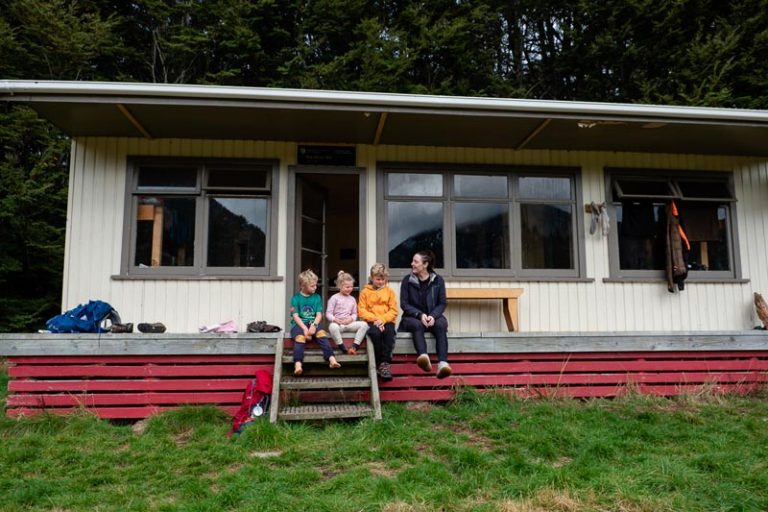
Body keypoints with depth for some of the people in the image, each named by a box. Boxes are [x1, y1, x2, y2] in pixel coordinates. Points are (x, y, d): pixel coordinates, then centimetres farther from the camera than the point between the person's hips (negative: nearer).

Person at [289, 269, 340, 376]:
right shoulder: (296, 298, 4)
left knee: (322, 333, -29)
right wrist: (305, 328, -18)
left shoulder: (316, 297, 12)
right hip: (299, 324, -2)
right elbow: (295, 316, -4)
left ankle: (331, 359, -40)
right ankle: (298, 364, -46)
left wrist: (314, 325, -16)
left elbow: (319, 314, 4)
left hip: (313, 323, 2)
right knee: (300, 337, -33)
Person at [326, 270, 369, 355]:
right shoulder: (334, 298, 0)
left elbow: (354, 314, 15)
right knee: (333, 327, -41)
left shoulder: (352, 299, 15)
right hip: (337, 323, -4)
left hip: (349, 323, 5)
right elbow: (328, 314, -3)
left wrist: (351, 318, -8)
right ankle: (343, 348, -27)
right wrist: (335, 319, -22)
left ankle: (355, 346, -22)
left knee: (364, 324, -20)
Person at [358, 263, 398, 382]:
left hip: (387, 321, 1)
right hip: (372, 322, -1)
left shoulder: (389, 291, 11)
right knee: (375, 333, -33)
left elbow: (393, 311, 4)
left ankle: (385, 362, -26)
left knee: (389, 333, -32)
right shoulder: (365, 292, 9)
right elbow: (362, 311, 1)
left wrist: (382, 319, -14)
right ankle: (381, 363, -21)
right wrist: (375, 319, -14)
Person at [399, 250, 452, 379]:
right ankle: (423, 356, -60)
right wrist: (420, 315, -17)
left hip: (433, 316, 1)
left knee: (441, 324, -33)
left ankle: (443, 363, -48)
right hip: (413, 317, -1)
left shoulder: (438, 280, 5)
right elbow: (404, 304, -1)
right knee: (417, 325, -36)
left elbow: (442, 303, 3)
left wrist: (433, 316, -17)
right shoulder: (407, 280, 3)